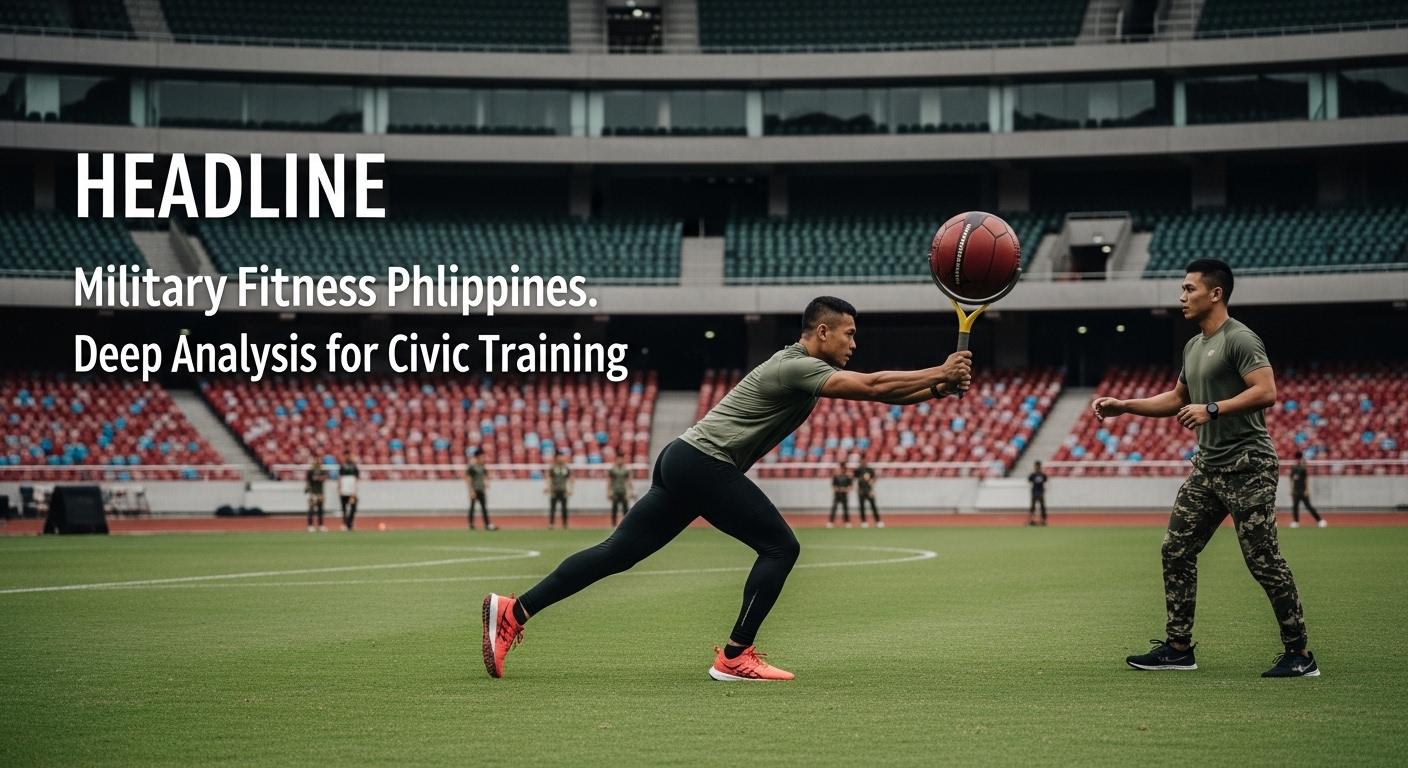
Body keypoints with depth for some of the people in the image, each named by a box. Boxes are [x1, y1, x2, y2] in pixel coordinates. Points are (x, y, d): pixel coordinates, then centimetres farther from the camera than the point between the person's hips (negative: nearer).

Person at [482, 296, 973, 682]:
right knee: (780, 547, -5)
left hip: (683, 463, 10)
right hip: (703, 462, -10)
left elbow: (878, 393, 16)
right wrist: (939, 373, -13)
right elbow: (872, 387, -21)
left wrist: (938, 386, 2)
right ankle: (735, 658, -4)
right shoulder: (798, 368, -12)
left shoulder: (806, 368, 18)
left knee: (618, 553, 8)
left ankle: (514, 612, 6)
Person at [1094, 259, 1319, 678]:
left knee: (1263, 560, -9)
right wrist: (1124, 406, 22)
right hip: (1208, 465, 10)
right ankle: (1178, 648, 13)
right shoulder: (1193, 346, 18)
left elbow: (1266, 392, -22)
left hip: (1246, 466, -10)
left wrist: (1212, 410, -23)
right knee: (1176, 550, 7)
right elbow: (1177, 399, 30)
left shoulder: (1239, 339, -11)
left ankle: (1299, 655, -2)